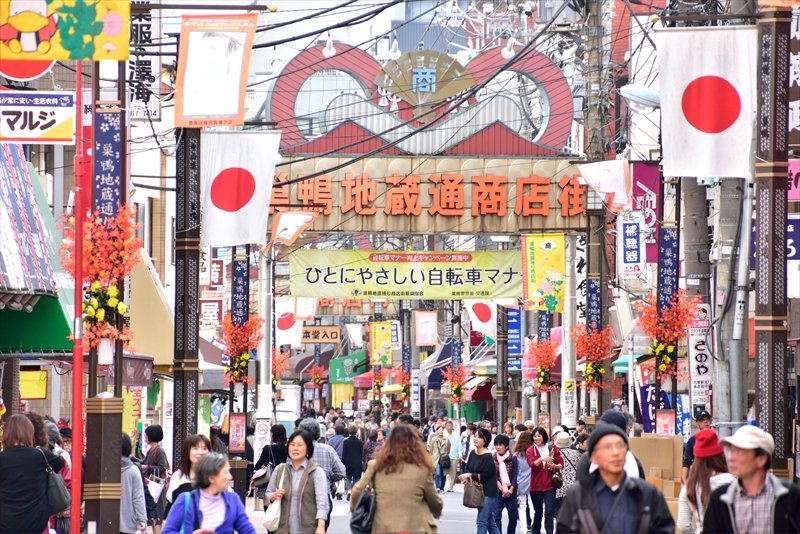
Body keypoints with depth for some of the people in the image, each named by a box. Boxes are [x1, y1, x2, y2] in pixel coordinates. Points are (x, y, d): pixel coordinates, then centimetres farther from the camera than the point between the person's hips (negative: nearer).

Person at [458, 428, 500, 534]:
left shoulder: (488, 457, -15)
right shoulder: (473, 454, 8)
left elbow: (484, 476, -18)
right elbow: (467, 469, 9)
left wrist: (470, 475, -17)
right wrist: (467, 477, -12)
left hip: (488, 493, -8)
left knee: (482, 522, -9)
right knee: (490, 523, 15)